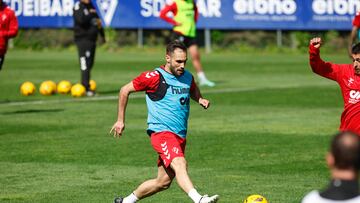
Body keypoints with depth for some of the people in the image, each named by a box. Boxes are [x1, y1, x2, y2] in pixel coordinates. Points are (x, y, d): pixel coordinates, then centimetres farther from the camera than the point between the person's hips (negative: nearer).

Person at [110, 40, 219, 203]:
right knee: (179, 164, -32)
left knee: (163, 182, 12)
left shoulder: (187, 77, 9)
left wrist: (200, 99, 9)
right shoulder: (154, 77, -8)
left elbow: (193, 91, 33)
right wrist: (120, 120, 3)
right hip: (161, 132, -7)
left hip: (180, 136, 7)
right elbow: (125, 90, 1)